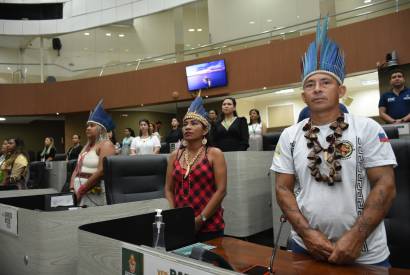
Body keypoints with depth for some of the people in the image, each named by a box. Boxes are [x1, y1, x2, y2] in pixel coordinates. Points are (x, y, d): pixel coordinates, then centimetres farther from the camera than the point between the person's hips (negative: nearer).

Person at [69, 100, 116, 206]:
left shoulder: (106, 144, -9)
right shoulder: (87, 146, 17)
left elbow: (101, 172, -19)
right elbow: (77, 170, 16)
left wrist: (81, 190, -14)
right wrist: (72, 189, 1)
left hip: (95, 193, -7)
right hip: (79, 193, 7)